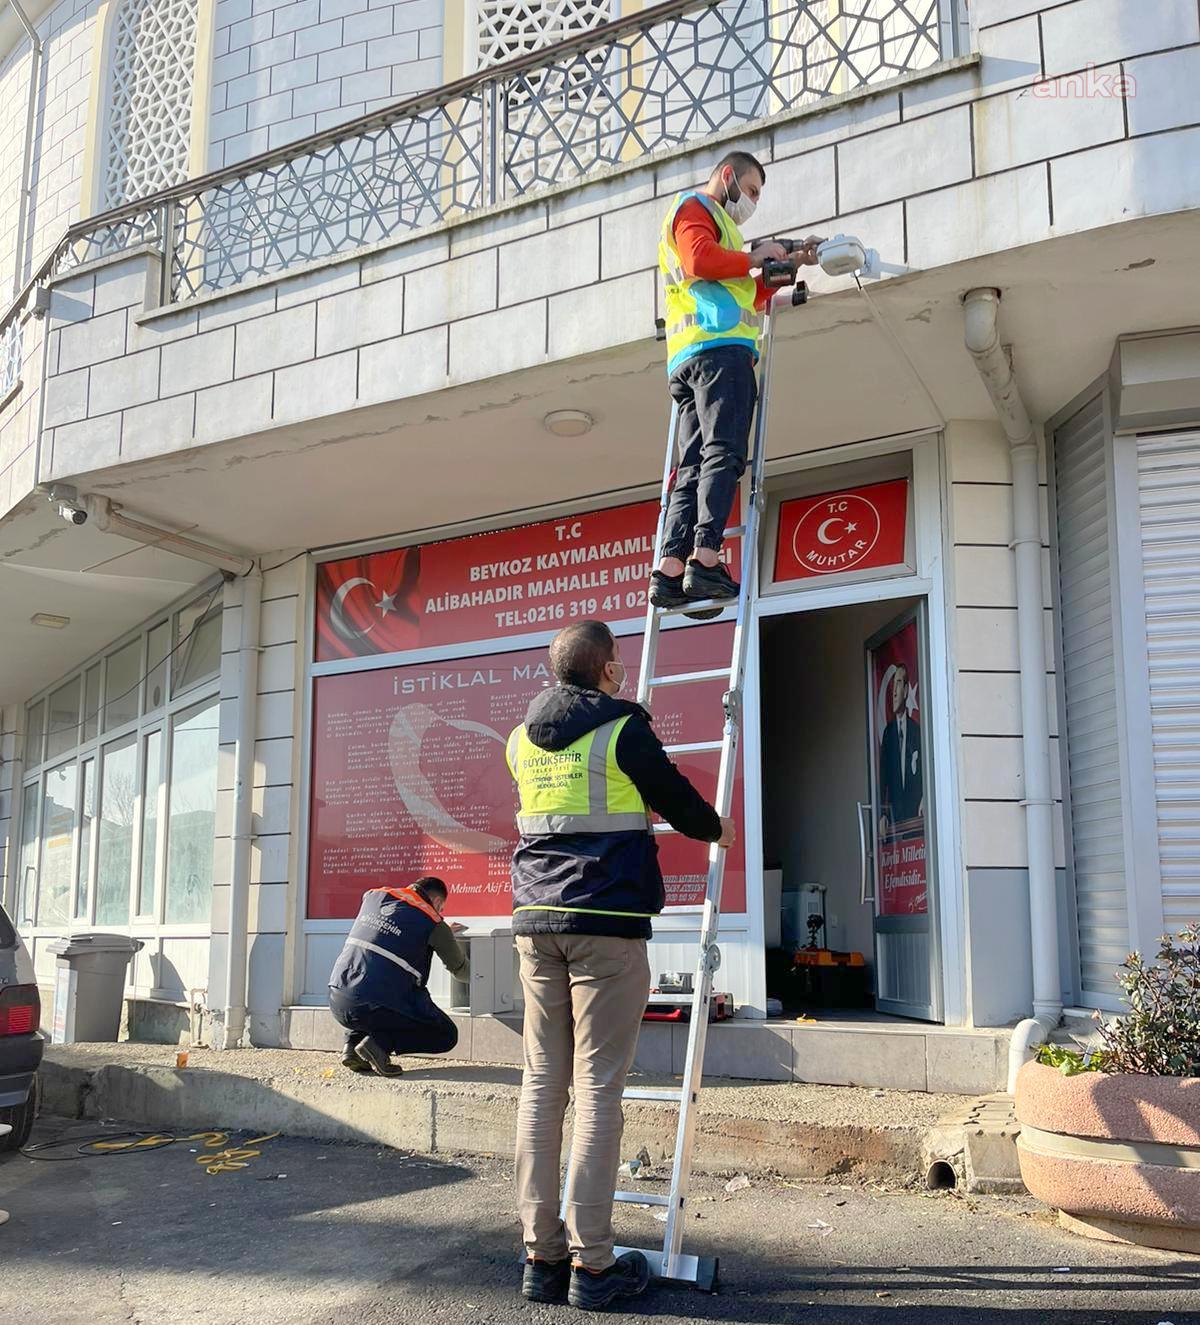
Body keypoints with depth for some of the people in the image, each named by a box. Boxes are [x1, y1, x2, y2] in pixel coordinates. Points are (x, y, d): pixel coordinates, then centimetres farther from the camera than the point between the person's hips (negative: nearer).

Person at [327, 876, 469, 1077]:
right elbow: (462, 971, 14)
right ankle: (380, 1042, -8)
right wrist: (452, 941, 36)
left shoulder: (374, 895, 15)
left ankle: (352, 1045, 15)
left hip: (337, 1003, 6)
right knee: (447, 1036, 11)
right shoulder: (433, 923, 1)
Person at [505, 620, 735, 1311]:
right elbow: (673, 796, 5)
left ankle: (543, 1254, 10)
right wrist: (717, 827, 26)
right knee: (598, 1091, -3)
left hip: (537, 922, 6)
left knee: (541, 1086, 6)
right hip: (608, 923, -6)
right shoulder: (623, 729, -5)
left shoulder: (523, 739, 13)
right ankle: (592, 1264, 1)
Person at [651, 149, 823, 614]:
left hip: (690, 359, 9)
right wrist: (753, 258, 1)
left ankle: (669, 572, -12)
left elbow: (747, 297, 32)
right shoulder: (694, 206, 10)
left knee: (694, 467, -2)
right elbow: (700, 259, -12)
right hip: (718, 349, -9)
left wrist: (789, 265, 25)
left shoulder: (716, 222, 39)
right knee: (723, 454, -19)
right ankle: (705, 559, -29)